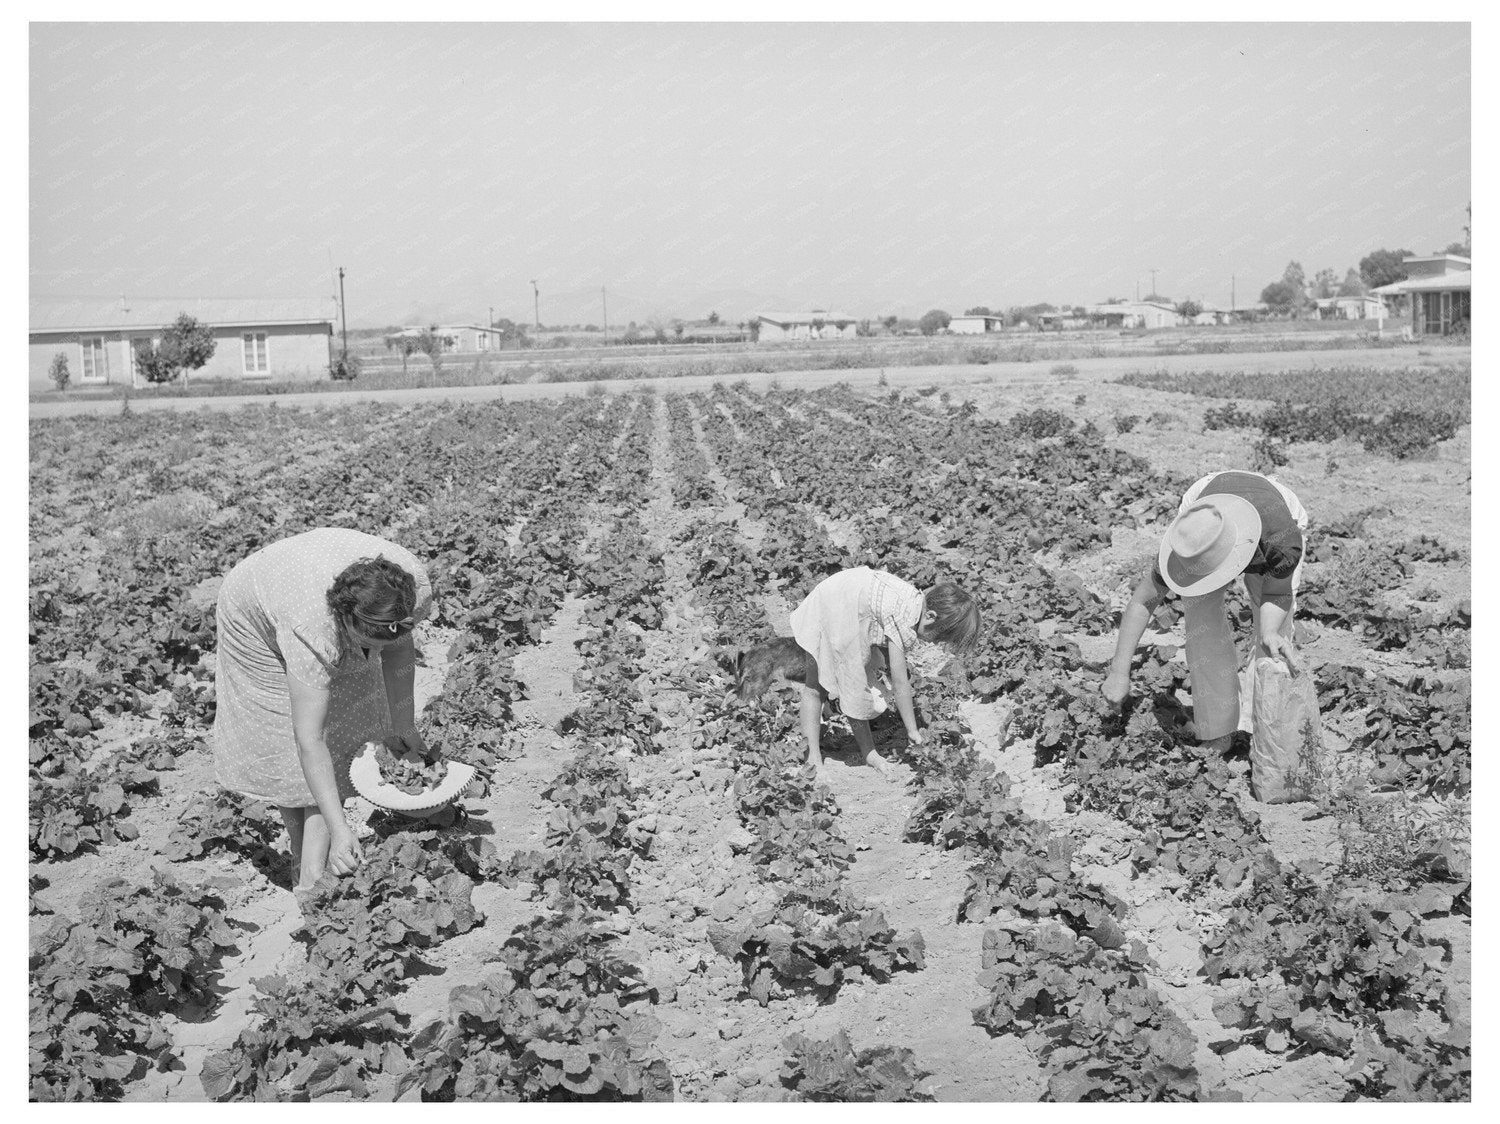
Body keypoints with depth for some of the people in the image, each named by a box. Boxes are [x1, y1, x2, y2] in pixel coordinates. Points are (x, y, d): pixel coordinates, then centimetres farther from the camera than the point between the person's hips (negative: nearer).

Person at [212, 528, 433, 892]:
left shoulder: (416, 588, -34)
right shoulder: (313, 634, -47)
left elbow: (398, 647, -8)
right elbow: (309, 740, -42)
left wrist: (403, 725, -4)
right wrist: (339, 829, -44)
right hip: (257, 613, -4)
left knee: (342, 737, -4)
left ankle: (313, 878, 0)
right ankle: (302, 858, 21)